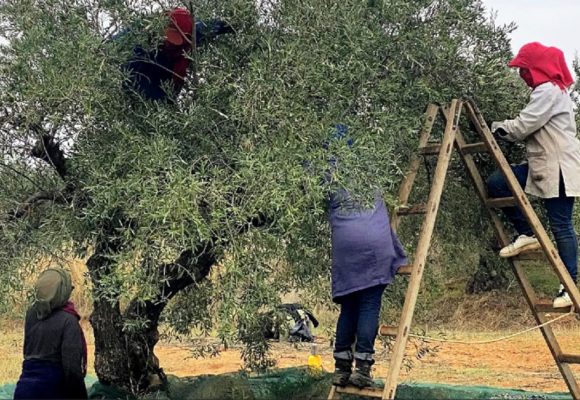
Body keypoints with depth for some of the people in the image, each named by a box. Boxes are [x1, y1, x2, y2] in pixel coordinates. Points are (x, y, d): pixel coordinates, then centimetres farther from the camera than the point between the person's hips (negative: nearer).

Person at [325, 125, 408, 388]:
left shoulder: (326, 174, 11)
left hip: (345, 247, 1)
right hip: (375, 243, -1)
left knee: (348, 307, 10)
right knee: (370, 306, -1)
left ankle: (341, 368, 11)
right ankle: (362, 368, -5)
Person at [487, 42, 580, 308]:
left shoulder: (548, 91, -14)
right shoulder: (548, 90, 19)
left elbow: (521, 127, -19)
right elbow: (529, 129, 17)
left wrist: (495, 128, -3)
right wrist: (500, 128, 6)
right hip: (543, 164, 10)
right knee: (496, 183, -1)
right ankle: (527, 235, 6)